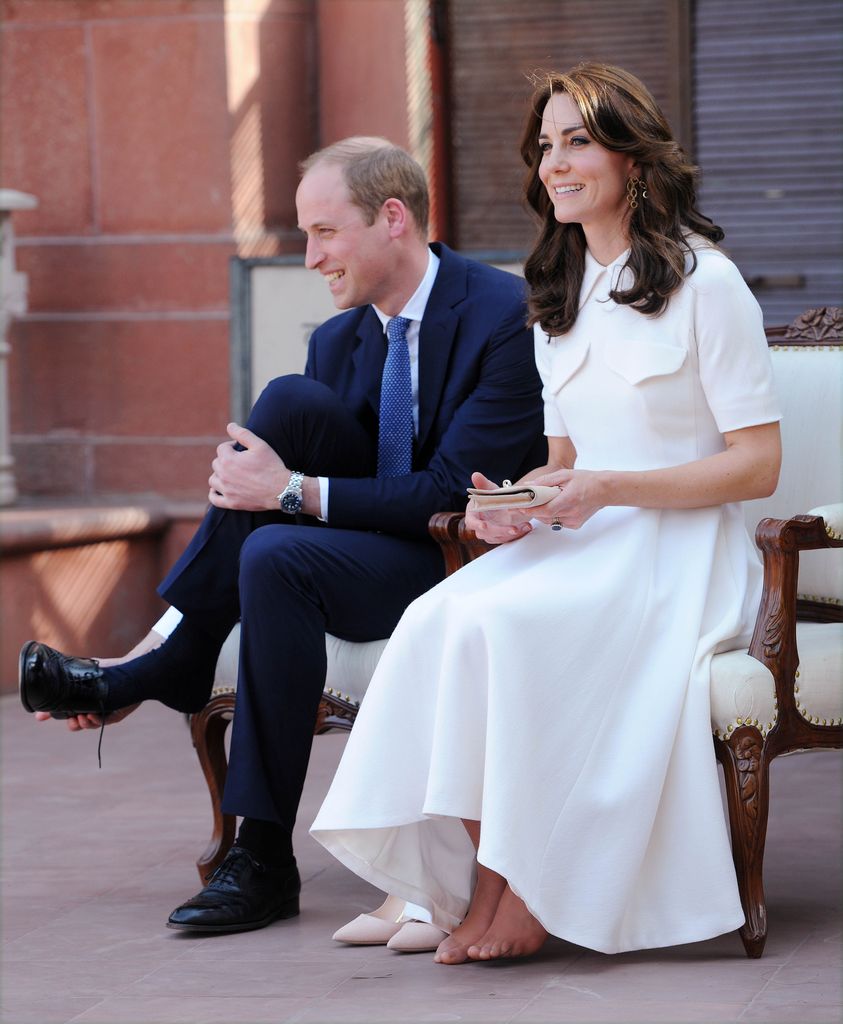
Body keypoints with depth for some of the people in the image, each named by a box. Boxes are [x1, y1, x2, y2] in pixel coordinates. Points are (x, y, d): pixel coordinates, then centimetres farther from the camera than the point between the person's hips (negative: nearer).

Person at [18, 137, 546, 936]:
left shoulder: (507, 315, -14)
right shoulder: (339, 340, 7)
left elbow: (454, 494, -21)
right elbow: (266, 495, 5)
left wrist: (294, 492, -22)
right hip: (377, 540, 7)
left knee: (278, 558, -31)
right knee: (290, 402, -17)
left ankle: (264, 861, -25)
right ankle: (160, 664, -18)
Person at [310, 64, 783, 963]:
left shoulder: (705, 282, -5)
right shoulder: (557, 299, 17)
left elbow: (758, 466, -8)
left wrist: (610, 488, -18)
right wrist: (513, 502, -2)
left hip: (680, 553, -6)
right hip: (577, 548, 6)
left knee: (498, 621, -32)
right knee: (434, 619, -25)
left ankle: (523, 889, -20)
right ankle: (469, 882, -22)